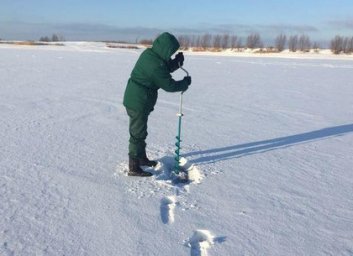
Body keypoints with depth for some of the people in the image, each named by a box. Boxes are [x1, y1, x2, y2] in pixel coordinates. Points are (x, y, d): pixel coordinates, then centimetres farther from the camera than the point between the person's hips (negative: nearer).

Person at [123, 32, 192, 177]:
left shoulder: (148, 53, 3)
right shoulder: (156, 65, -25)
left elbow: (165, 69, 16)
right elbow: (169, 86, -16)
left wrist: (176, 63, 0)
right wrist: (185, 83, 0)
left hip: (133, 99, 10)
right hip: (139, 103, -10)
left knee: (140, 132, 21)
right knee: (138, 134, -1)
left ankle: (142, 158, 38)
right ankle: (134, 168, 9)